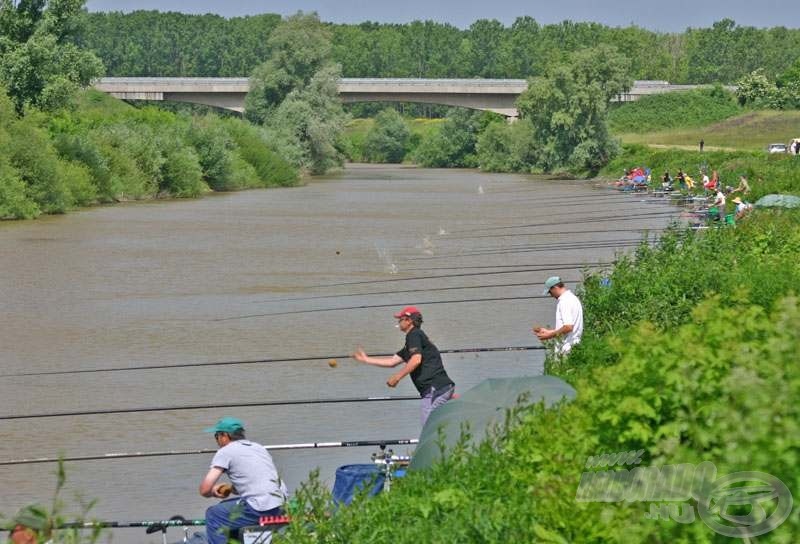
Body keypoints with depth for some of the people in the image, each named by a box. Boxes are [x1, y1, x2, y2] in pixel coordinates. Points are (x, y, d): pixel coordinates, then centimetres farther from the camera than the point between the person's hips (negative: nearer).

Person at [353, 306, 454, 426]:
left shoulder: (414, 335, -2)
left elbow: (416, 359, -19)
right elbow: (392, 361, 31)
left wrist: (397, 377, -14)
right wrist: (366, 359, 36)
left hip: (434, 388, -10)